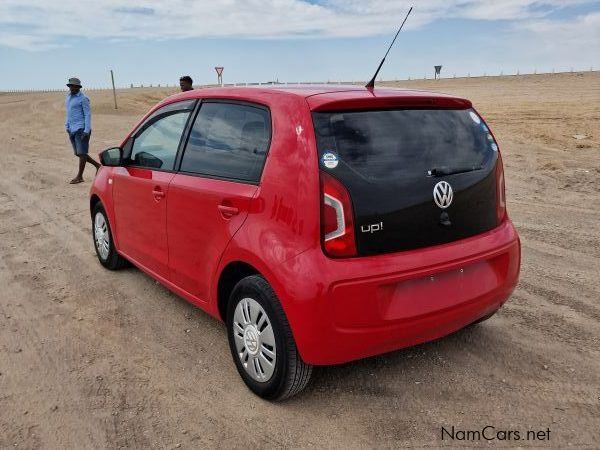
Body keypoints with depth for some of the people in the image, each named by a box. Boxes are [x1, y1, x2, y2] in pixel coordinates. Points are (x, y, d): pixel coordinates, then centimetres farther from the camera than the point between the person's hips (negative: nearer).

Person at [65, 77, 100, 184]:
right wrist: (67, 126, 19)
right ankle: (97, 165, 24)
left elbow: (87, 115, -11)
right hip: (72, 130, 9)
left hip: (81, 129, -9)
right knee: (78, 154, 11)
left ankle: (79, 176, 0)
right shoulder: (68, 97, 16)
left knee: (81, 153, -5)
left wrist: (86, 130, -17)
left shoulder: (83, 98, -7)